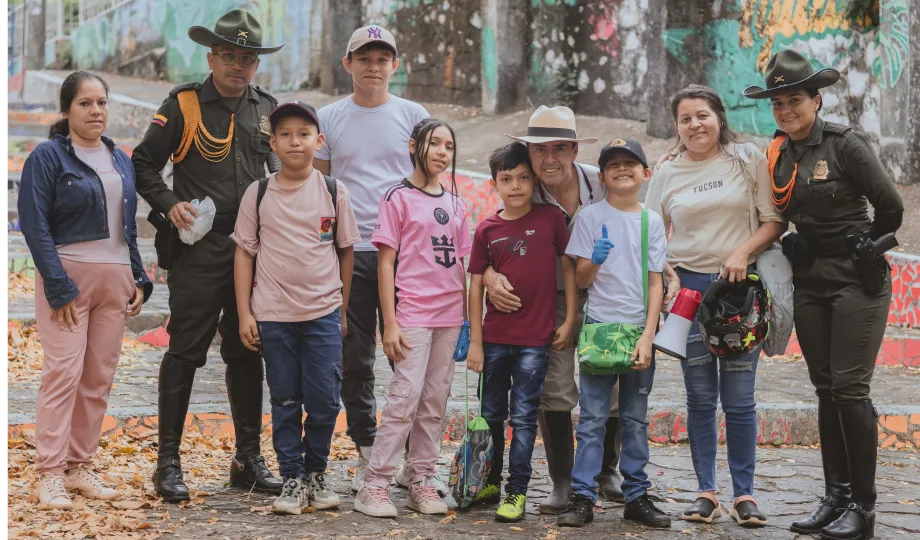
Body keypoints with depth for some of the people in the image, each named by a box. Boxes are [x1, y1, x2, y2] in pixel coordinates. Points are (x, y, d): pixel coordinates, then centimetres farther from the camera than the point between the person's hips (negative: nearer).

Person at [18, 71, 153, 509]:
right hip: (69, 276, -6)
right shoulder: (48, 157, -4)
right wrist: (58, 286, -16)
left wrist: (139, 279, 10)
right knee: (64, 371, -10)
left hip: (115, 279, 6)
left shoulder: (120, 160, 14)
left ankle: (80, 466, 13)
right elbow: (34, 224, -10)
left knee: (100, 377, 6)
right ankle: (50, 474, -6)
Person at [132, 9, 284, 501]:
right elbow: (143, 164, 2)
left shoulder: (266, 108, 12)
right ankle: (168, 462, 4)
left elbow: (280, 170, 22)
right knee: (185, 353, -4)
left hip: (254, 251, 5)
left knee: (247, 355, 10)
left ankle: (248, 460, 18)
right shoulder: (184, 105, -2)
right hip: (199, 251, -4)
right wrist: (169, 204, -12)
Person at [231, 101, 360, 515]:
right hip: (273, 314, 0)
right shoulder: (258, 194, 0)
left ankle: (316, 472, 17)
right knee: (285, 402, 6)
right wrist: (244, 313, -1)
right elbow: (244, 253, 3)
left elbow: (346, 251, 8)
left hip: (324, 312, 0)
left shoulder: (333, 192, 1)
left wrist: (344, 310, 7)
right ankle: (292, 478, 15)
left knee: (324, 400, -1)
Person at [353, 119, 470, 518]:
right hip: (412, 312, -6)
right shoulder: (398, 198, -2)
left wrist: (469, 319, 10)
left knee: (434, 403, 7)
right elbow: (386, 263, -5)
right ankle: (375, 484, -8)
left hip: (449, 315, 6)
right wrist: (389, 323, -11)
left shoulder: (455, 204, 14)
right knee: (405, 397, -12)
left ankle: (422, 482, 13)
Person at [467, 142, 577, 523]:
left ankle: (517, 491, 6)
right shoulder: (487, 229, 1)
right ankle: (490, 482, 27)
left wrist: (569, 322, -2)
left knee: (524, 417, 0)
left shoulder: (551, 218, -4)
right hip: (495, 338, 3)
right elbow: (476, 285, 3)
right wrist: (475, 341, 0)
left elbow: (569, 268, 2)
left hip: (535, 338, -3)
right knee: (491, 415, 13)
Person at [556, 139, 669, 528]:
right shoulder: (590, 217, 2)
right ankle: (582, 497, -2)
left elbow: (656, 283, 4)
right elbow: (581, 280, 1)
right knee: (592, 417, -4)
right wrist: (594, 260, -21)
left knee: (636, 419, 7)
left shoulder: (652, 221, 7)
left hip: (639, 330, 2)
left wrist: (647, 337, -5)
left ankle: (636, 496, 13)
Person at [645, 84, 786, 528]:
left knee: (739, 398, -1)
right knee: (700, 398, 5)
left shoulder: (749, 160, 1)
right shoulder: (668, 173, 6)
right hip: (688, 286, 2)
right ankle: (706, 493, 12)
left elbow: (775, 220, 0)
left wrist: (743, 252, -15)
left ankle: (744, 494, 8)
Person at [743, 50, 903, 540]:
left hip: (857, 279, -6)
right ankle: (835, 496, 15)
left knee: (850, 388, -9)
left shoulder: (845, 144, -12)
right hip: (810, 280, 6)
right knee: (826, 390, 9)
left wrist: (864, 250, 1)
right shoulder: (778, 155, 6)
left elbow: (890, 207, -10)